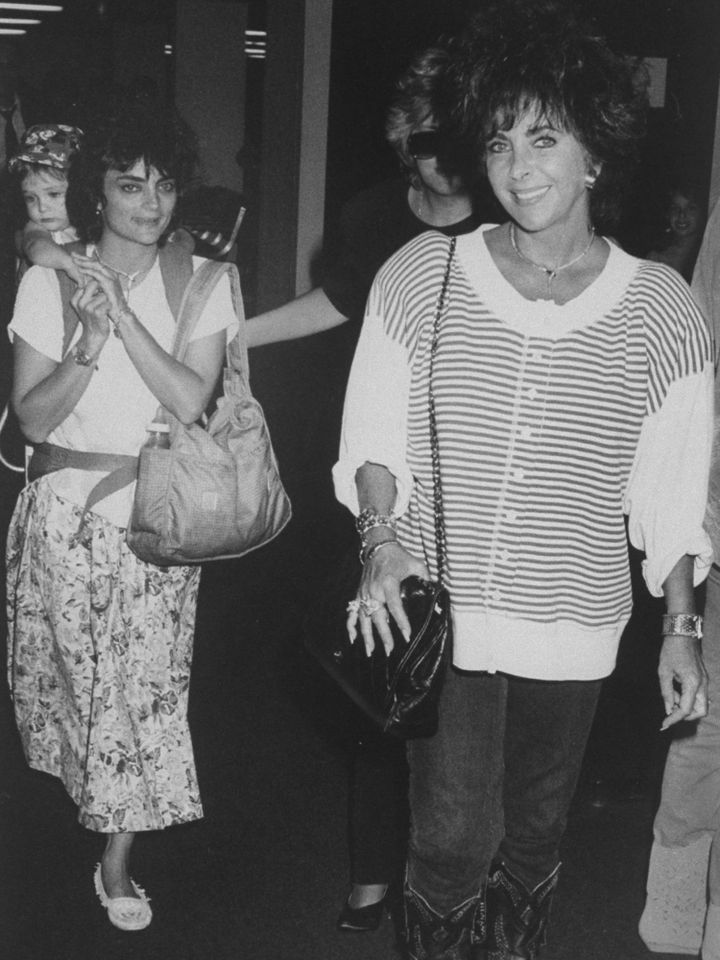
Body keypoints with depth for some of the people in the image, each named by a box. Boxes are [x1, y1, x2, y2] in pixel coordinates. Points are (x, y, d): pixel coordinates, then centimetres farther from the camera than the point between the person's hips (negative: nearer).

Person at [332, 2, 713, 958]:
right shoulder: (420, 277, -5)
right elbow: (373, 431, 4)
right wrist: (384, 541, -10)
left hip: (572, 630, 1)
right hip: (441, 615, -1)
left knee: (535, 834, 15)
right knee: (454, 839, -2)